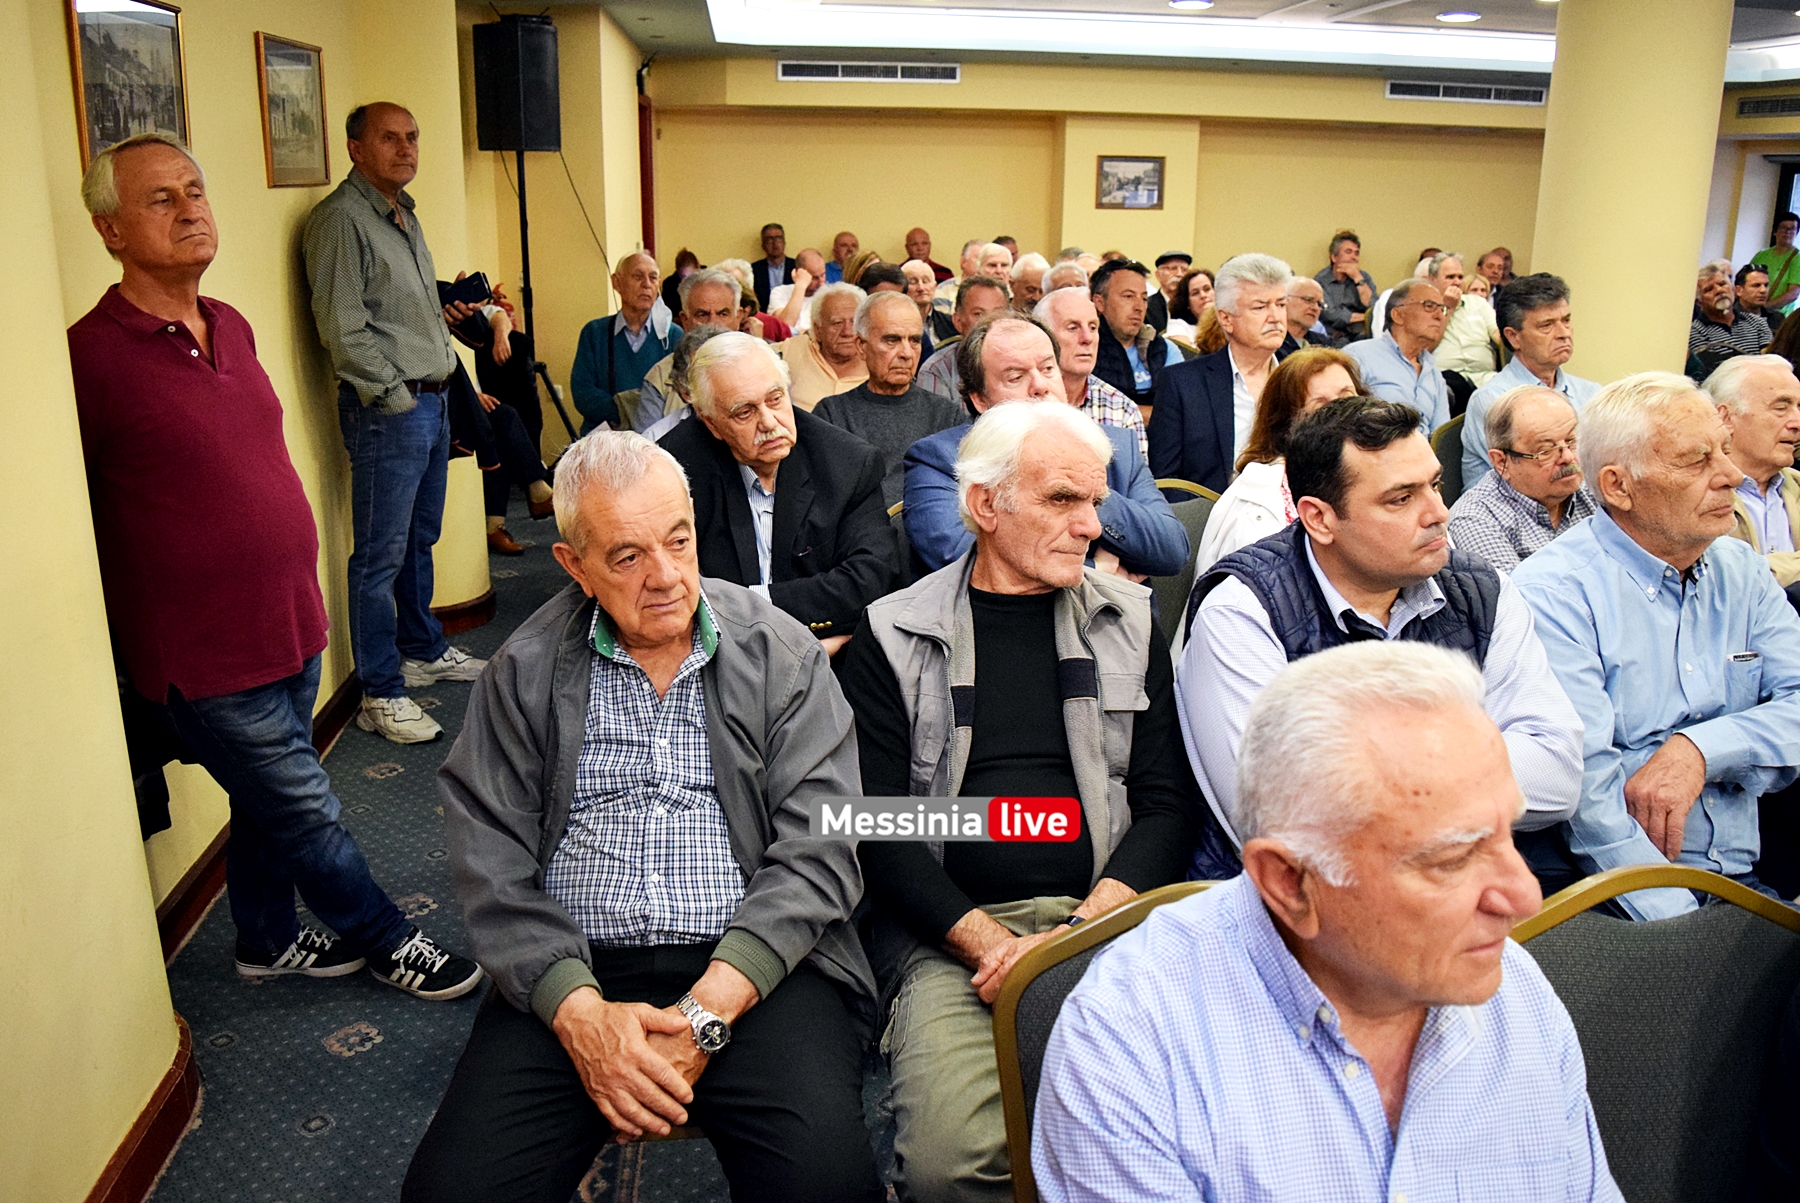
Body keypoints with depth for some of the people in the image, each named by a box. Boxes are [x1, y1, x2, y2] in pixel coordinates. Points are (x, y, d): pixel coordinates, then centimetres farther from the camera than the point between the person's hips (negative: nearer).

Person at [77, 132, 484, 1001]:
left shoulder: (231, 326, 7)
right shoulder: (92, 356, -18)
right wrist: (127, 635, -9)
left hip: (289, 624, 7)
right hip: (205, 655, -7)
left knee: (269, 806, 22)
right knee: (309, 815, 6)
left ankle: (268, 939, 43)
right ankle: (383, 942, 27)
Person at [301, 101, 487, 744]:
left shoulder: (404, 214, 18)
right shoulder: (341, 219, -11)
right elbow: (343, 330, -16)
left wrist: (445, 310, 12)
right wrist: (397, 396, -15)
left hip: (432, 400, 9)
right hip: (387, 407, -9)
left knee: (420, 540, 19)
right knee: (381, 556, -3)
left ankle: (424, 650, 33)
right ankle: (381, 695, 3)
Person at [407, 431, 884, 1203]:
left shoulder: (782, 655, 3)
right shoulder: (526, 671, 8)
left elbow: (816, 855, -4)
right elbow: (493, 866, 2)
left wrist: (705, 1012, -15)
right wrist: (582, 1013, -14)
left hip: (751, 964, -1)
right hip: (573, 971, 2)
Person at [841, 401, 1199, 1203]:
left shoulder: (1127, 620, 13)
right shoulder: (895, 638, 6)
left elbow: (1165, 801, 8)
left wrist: (1079, 933, -8)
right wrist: (993, 945, -12)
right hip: (950, 934, -1)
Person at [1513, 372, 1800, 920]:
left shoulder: (1742, 572, 13)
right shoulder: (1554, 591, -9)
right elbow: (1583, 782, -17)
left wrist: (1699, 748, -15)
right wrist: (1685, 930, -23)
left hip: (1745, 874, 7)